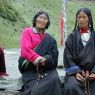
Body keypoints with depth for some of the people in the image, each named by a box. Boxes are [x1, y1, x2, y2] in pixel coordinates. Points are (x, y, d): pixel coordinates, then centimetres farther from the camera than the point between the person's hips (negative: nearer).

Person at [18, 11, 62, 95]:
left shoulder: (50, 39, 18)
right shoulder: (27, 32, 9)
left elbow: (53, 56, 6)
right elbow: (25, 50, -6)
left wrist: (45, 60, -18)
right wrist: (37, 59, -24)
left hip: (47, 68, 3)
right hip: (30, 69, -3)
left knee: (54, 79, -31)